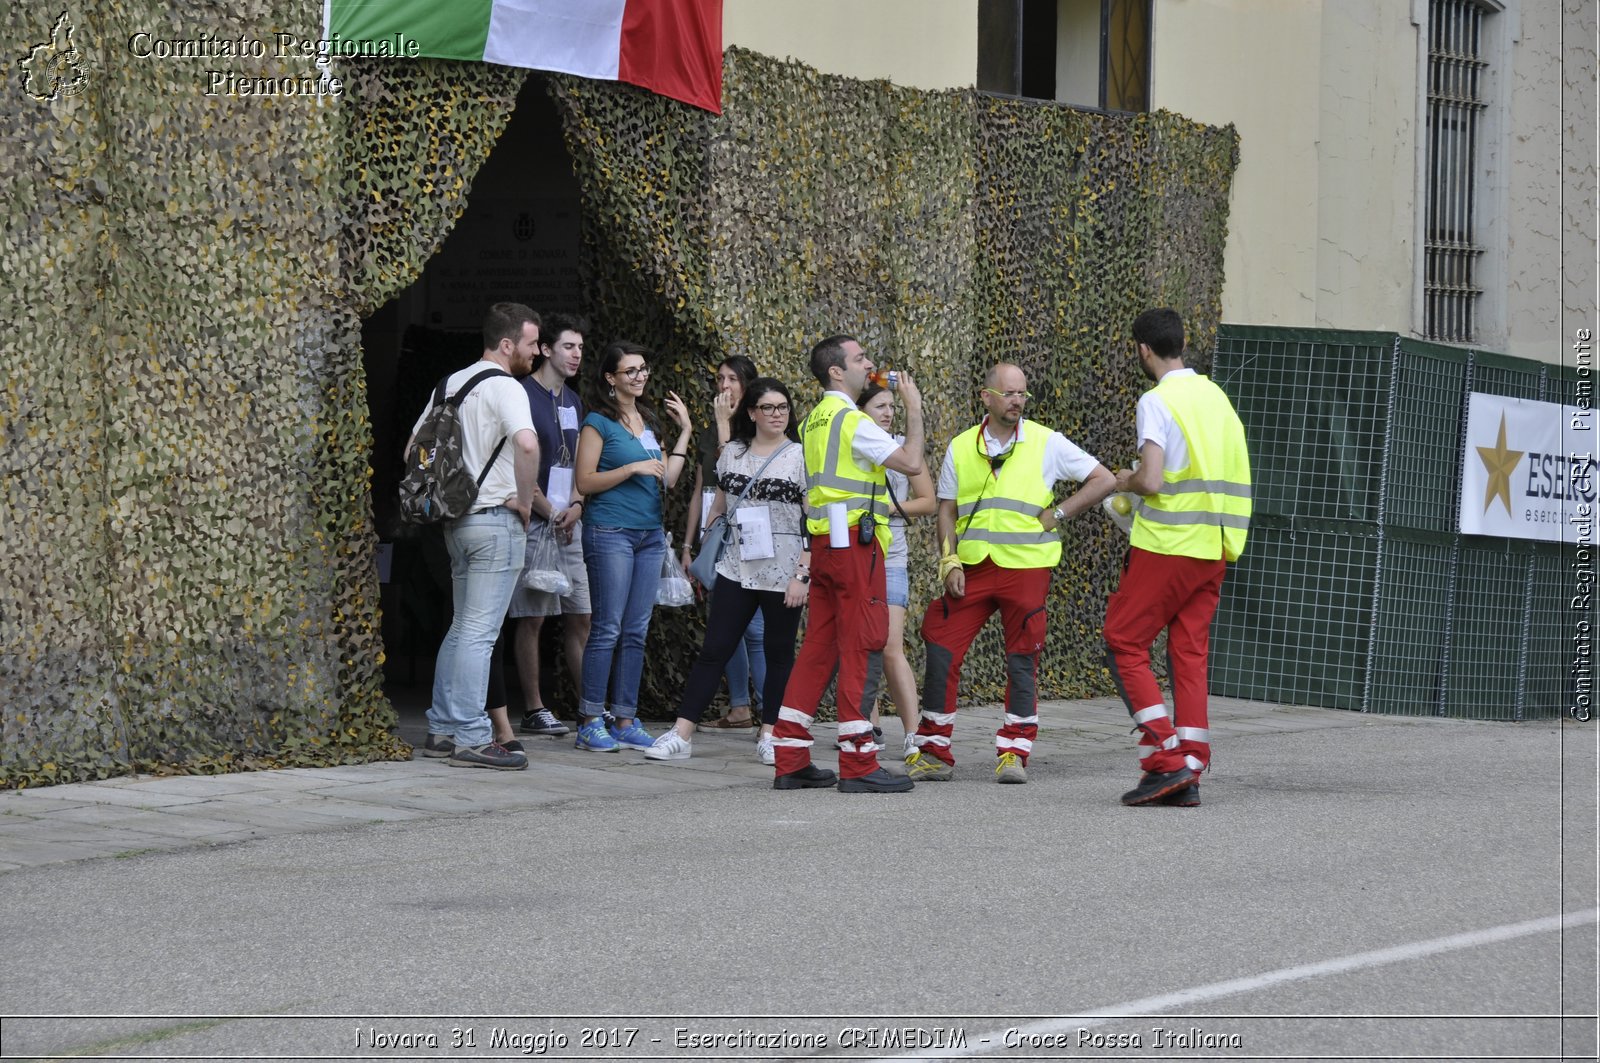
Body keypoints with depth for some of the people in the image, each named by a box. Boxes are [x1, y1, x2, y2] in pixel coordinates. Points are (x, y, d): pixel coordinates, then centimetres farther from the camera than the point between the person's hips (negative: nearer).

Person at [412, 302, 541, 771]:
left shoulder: (452, 383, 14)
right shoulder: (504, 387, -12)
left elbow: (414, 446, 20)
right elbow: (527, 443, -30)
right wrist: (524, 500, -17)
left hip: (457, 518, 8)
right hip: (496, 520, -8)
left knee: (461, 627, 15)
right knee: (479, 632, -8)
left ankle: (442, 730, 18)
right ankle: (472, 738, -7)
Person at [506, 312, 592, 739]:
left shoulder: (573, 400, 17)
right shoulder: (523, 395, -7)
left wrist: (576, 505, 1)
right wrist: (550, 514, -11)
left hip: (570, 522, 7)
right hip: (536, 522, -7)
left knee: (579, 617, 7)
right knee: (532, 617, -3)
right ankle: (534, 710, 0)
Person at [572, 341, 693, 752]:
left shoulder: (647, 421, 17)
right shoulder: (599, 421, -4)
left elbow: (666, 479, 15)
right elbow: (585, 482, -9)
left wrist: (684, 432, 13)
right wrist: (633, 468, -14)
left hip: (650, 533, 7)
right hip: (610, 532, -7)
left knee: (636, 632, 6)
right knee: (607, 628, -9)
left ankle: (625, 721, 9)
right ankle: (590, 722, -5)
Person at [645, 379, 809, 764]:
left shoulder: (801, 456, -3)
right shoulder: (732, 453, 9)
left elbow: (814, 523, -7)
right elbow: (718, 508, 18)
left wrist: (802, 574, -13)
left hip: (783, 572, -3)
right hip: (736, 569, 3)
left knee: (779, 653, 6)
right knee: (713, 650, -1)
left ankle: (769, 736, 15)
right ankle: (680, 734, -3)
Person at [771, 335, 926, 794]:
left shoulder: (815, 421, 17)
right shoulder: (851, 421, -12)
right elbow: (911, 462, -16)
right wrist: (914, 409, -6)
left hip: (825, 543, 9)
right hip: (855, 540, -9)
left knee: (818, 649, 9)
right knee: (862, 651, -7)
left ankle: (790, 762, 9)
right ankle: (858, 765, -8)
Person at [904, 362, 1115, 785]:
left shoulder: (1046, 443, 1)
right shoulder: (961, 448, 9)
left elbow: (1103, 480, 1)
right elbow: (947, 511, 13)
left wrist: (1057, 514, -4)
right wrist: (949, 562, 0)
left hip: (1026, 567, -2)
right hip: (972, 570, 2)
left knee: (1022, 661, -1)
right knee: (941, 651, -3)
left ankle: (1013, 752, 7)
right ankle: (934, 753, 6)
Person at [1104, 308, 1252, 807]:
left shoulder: (1157, 401, -11)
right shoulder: (1216, 397, 13)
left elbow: (1151, 480, -20)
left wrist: (1126, 481, 2)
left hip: (1167, 544, -7)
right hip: (1213, 547, 7)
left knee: (1124, 644, 2)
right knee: (1190, 654, 9)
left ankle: (1166, 760, -7)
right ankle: (1189, 773, 5)